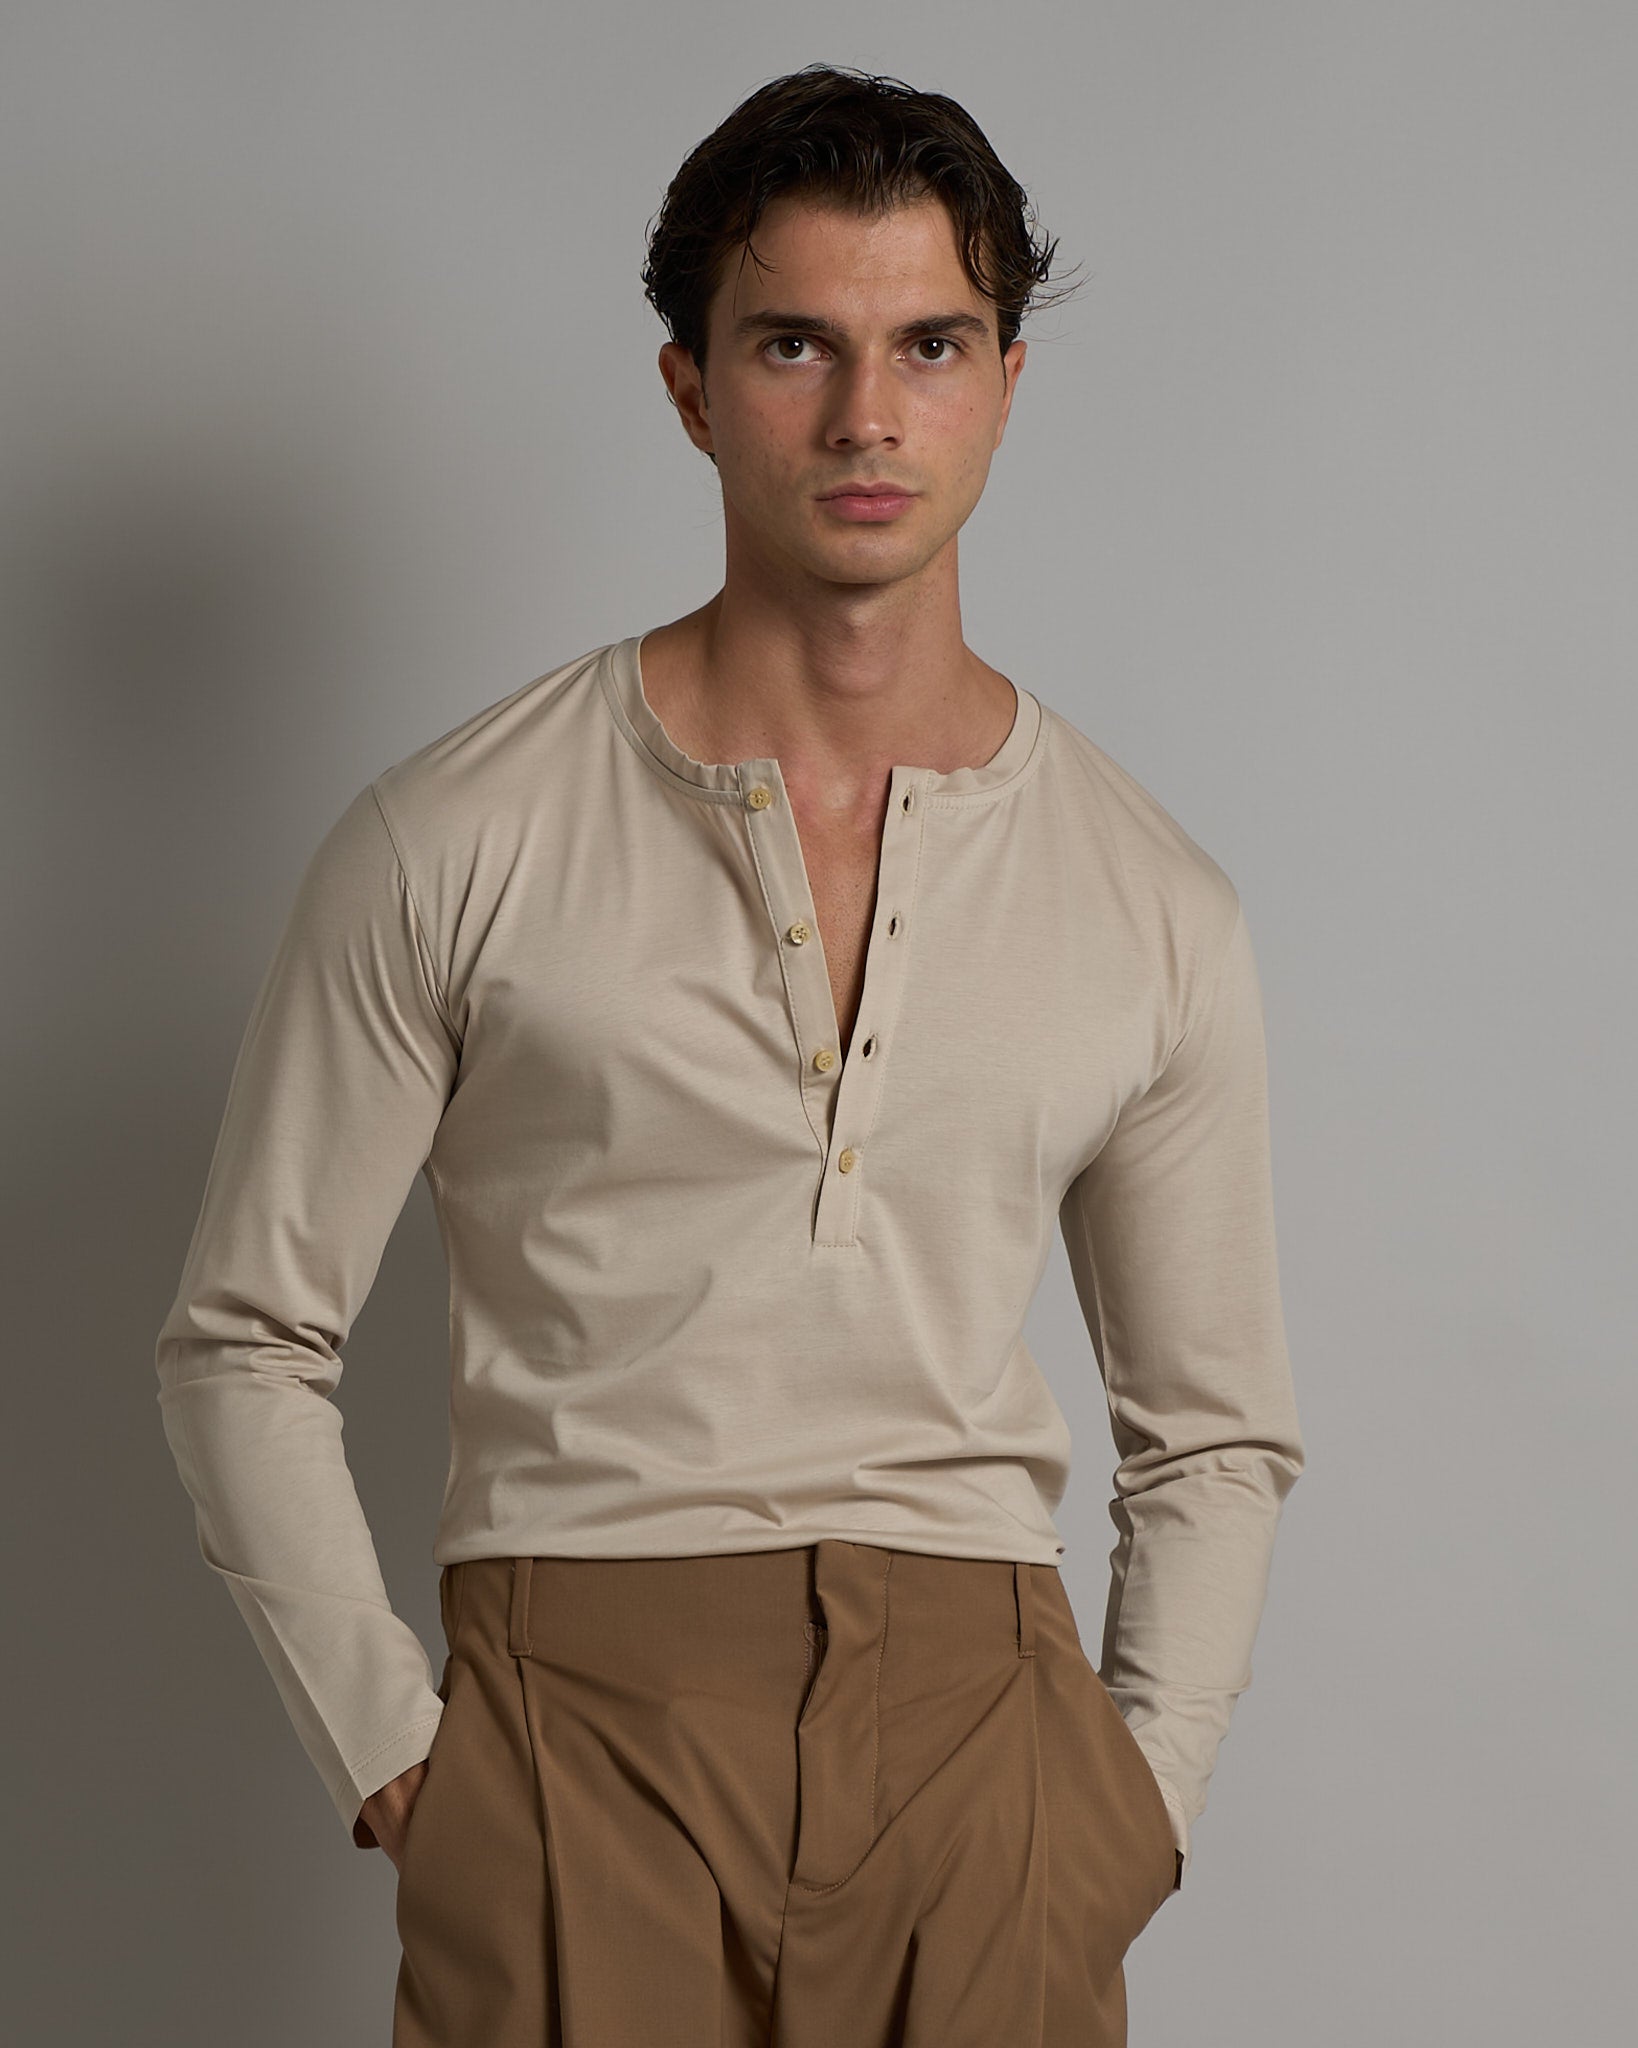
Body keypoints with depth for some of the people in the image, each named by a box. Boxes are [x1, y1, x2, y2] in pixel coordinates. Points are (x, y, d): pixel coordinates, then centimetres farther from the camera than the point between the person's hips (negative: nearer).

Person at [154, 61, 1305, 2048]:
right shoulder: (452, 843, -1)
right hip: (574, 1724, -2)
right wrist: (390, 1754, -3)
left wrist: (1134, 1805, 4)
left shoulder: (1154, 909, 6)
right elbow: (243, 1344, 3)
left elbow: (1215, 1434, 14)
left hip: (975, 1730, 2)